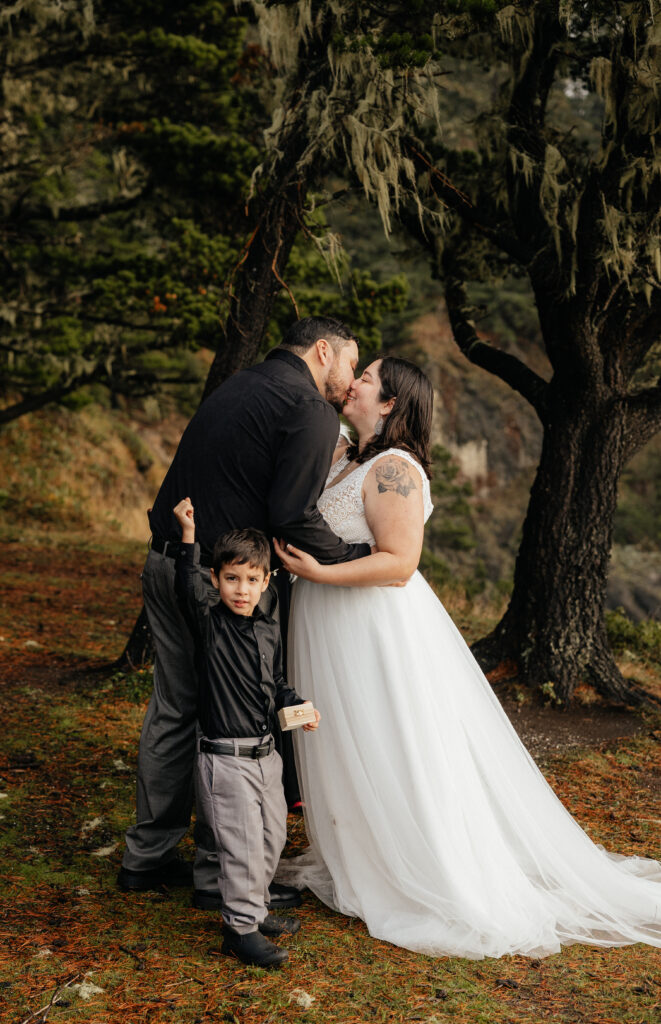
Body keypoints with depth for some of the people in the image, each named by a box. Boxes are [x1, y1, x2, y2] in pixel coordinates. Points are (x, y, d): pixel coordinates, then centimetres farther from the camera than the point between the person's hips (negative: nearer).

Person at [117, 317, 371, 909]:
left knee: (173, 710, 17)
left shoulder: (237, 388, 16)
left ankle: (148, 854, 30)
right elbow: (293, 518, -19)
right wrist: (360, 557, -7)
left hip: (168, 565, 9)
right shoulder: (312, 412, -11)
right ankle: (221, 874, 14)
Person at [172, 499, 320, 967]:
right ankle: (241, 928, 9)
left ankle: (255, 910, 34)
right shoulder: (209, 624, -9)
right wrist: (189, 536, -28)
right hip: (226, 759, -7)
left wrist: (298, 706, 1)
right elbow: (189, 587, -25)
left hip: (266, 754, 7)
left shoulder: (271, 630, 8)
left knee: (273, 837, 16)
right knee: (243, 844, -5)